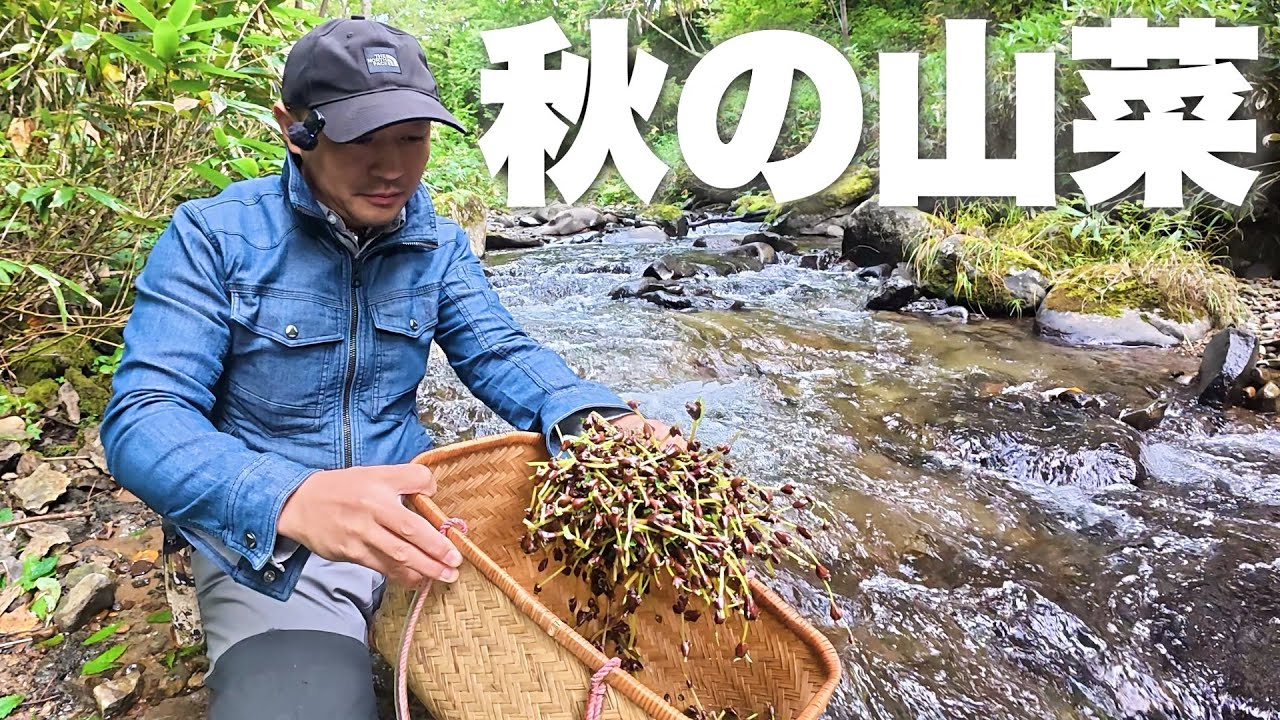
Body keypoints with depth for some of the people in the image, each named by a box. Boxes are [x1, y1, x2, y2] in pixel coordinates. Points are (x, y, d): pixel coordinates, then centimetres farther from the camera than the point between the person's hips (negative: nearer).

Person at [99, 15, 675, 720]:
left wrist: (595, 422, -23)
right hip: (264, 538, -4)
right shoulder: (213, 236, -9)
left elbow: (501, 355, 1)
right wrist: (291, 498, -38)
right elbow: (141, 422, -17)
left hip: (415, 516, 5)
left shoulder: (438, 243, 7)